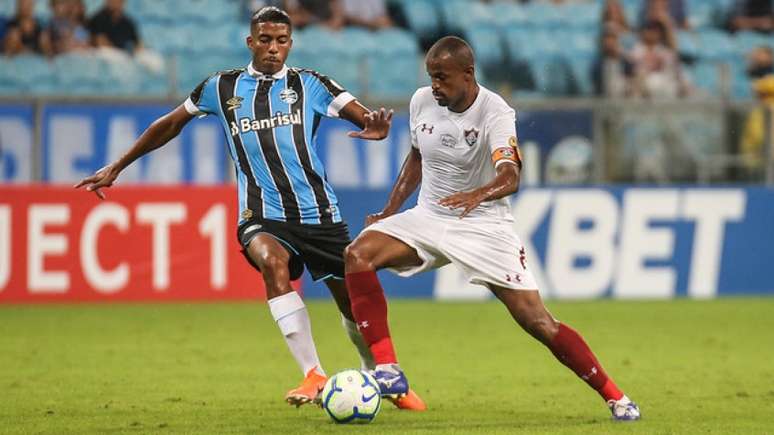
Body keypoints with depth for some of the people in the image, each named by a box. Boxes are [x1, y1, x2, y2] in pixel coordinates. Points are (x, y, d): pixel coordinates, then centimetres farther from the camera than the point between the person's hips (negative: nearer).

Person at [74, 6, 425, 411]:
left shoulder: (309, 84, 3)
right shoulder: (222, 88, 6)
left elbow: (369, 120, -5)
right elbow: (169, 124, 18)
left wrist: (376, 128, -31)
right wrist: (116, 168, 19)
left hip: (318, 212, 1)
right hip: (262, 215, -1)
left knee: (355, 304, 5)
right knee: (273, 261, -34)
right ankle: (314, 377, -33)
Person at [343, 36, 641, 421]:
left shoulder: (494, 113, -19)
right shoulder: (422, 102, -2)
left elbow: (510, 175, -35)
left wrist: (478, 194, -56)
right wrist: (389, 212, 10)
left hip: (484, 226, -5)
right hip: (429, 217, 5)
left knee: (537, 321, -11)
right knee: (358, 253, -21)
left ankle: (616, 399, 4)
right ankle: (388, 371, -22)